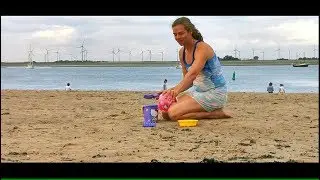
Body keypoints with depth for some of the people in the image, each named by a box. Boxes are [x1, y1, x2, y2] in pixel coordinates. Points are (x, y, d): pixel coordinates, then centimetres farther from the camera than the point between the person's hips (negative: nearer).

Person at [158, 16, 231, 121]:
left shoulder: (202, 48, -18)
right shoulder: (182, 52, 8)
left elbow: (193, 73, -36)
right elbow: (188, 80, 12)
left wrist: (177, 90, -50)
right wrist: (172, 90, -6)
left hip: (215, 93, -9)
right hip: (197, 90, 9)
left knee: (173, 113, -21)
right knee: (165, 112, 1)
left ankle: (216, 113, -9)